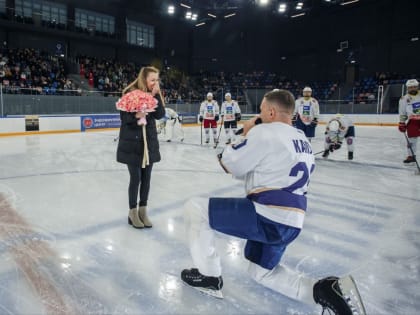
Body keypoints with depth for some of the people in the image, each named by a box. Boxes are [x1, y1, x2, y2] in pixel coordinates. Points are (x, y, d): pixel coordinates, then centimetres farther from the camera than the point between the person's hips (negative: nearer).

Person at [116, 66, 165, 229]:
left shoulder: (154, 94, 5)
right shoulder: (130, 92, -10)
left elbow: (160, 114, -6)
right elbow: (124, 116, -11)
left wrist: (156, 95, -14)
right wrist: (136, 116, -29)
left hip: (149, 141, 5)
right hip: (132, 142, -5)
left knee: (146, 177, 9)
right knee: (135, 178, 1)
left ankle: (143, 210, 23)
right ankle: (133, 212, 18)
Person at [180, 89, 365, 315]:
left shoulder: (264, 132, -10)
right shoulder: (302, 140, 18)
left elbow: (231, 164, -4)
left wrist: (245, 136, 10)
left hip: (267, 216, -9)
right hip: (290, 222, 9)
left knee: (195, 208, -1)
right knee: (261, 272, 28)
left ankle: (209, 276, 9)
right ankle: (319, 290, 9)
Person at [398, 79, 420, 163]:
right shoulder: (404, 99, 0)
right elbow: (402, 113, 4)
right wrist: (402, 123, 0)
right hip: (412, 120, 0)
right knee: (411, 138, -2)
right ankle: (411, 156, 10)